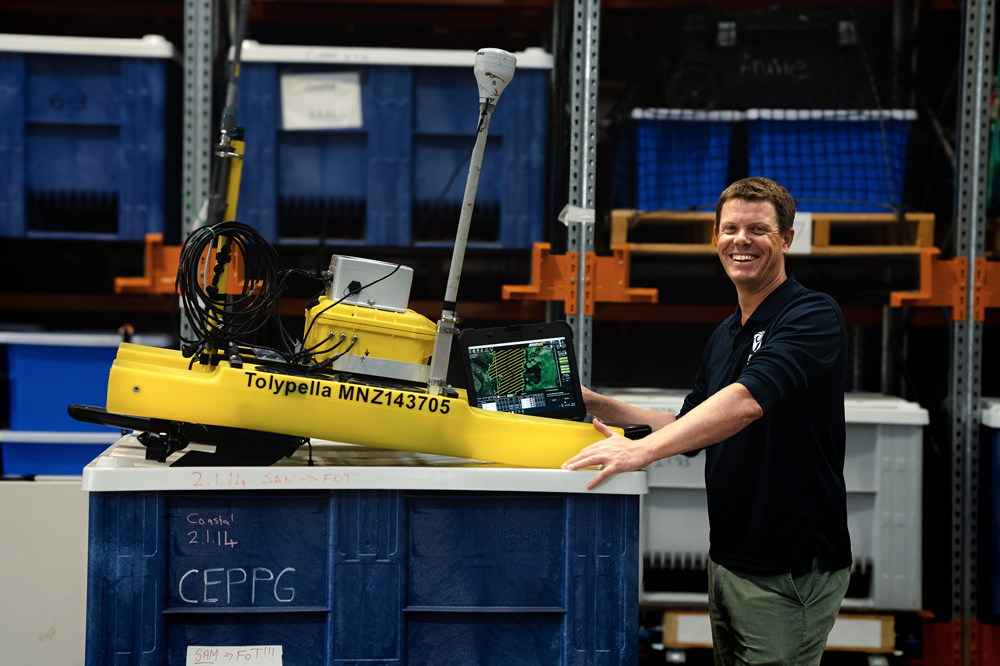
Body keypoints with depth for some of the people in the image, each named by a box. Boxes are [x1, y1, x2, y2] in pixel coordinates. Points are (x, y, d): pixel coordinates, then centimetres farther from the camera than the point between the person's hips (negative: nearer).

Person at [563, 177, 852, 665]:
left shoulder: (813, 315, -14)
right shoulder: (723, 337, 14)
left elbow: (747, 401, -29)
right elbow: (690, 430, 20)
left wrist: (642, 449, -37)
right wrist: (593, 403, 12)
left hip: (790, 570, -8)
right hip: (727, 560, 8)